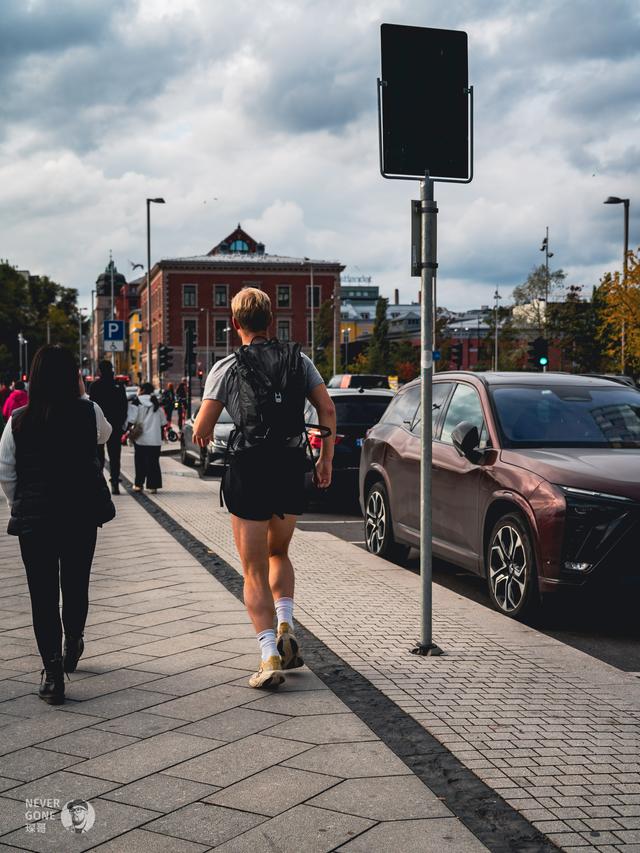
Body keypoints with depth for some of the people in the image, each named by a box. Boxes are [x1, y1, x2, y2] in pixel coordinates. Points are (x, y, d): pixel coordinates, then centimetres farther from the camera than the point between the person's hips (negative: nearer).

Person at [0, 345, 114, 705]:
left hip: (33, 517, -1)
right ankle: (72, 647, 40)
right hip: (81, 515, 1)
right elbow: (105, 434, 19)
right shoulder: (89, 413, -5)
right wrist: (82, 396, 20)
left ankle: (52, 671, 0)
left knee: (43, 593, 4)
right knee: (76, 584, 19)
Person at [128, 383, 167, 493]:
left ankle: (139, 484, 11)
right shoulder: (157, 403, 8)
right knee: (153, 462, 5)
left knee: (140, 462, 8)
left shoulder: (136, 402, -6)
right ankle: (153, 486, 2)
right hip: (155, 439, 3)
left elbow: (131, 420, -14)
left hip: (141, 438, -3)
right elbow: (163, 422, 11)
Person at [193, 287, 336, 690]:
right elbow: (328, 409, 1)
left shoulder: (227, 367, -1)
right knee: (278, 553, 26)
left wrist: (205, 439, 20)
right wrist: (326, 458, 10)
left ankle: (269, 657, -5)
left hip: (249, 471, -3)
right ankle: (286, 626, 8)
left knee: (255, 571, 5)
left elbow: (201, 431, -3)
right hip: (292, 469, 3)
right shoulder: (298, 359, 8)